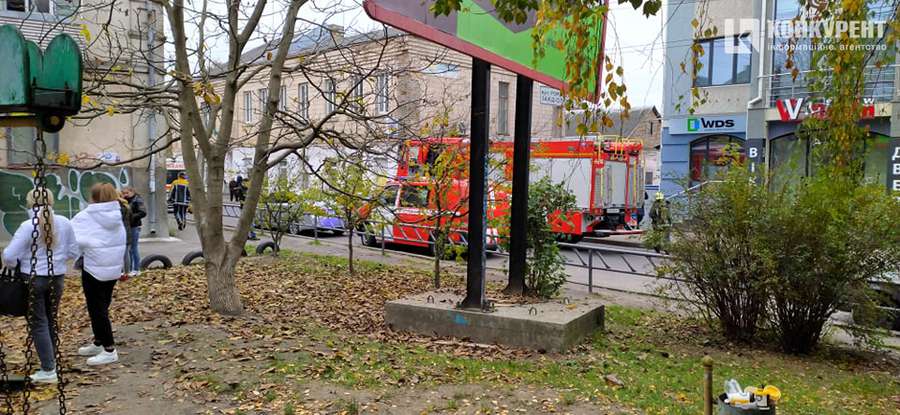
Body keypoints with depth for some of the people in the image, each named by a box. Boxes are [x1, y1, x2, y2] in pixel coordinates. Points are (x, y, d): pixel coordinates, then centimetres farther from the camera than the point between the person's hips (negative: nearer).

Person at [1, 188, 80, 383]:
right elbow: (74, 252, 6)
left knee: (38, 324, 3)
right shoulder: (64, 223, -2)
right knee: (51, 320, 18)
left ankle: (48, 370, 4)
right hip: (57, 278, 4)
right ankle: (51, 360, 28)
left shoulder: (28, 226, -15)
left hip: (32, 279, -4)